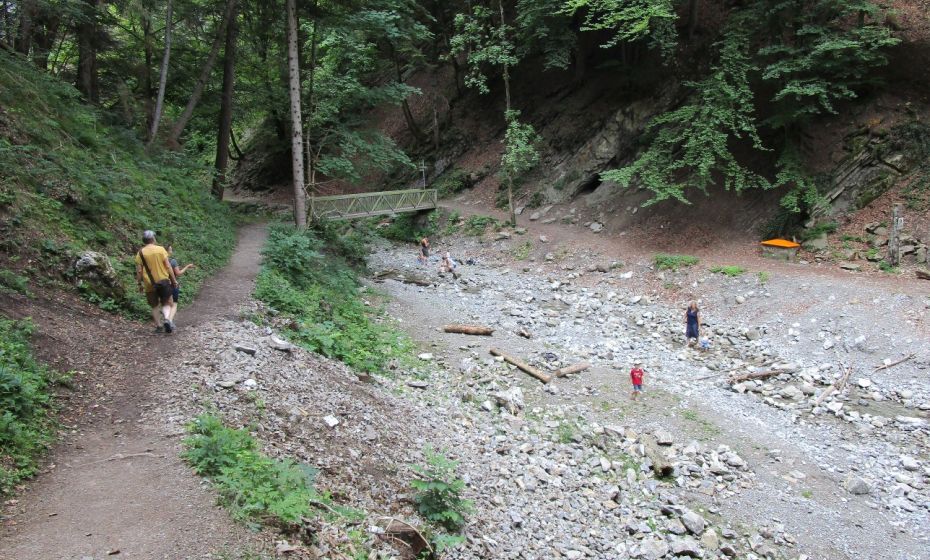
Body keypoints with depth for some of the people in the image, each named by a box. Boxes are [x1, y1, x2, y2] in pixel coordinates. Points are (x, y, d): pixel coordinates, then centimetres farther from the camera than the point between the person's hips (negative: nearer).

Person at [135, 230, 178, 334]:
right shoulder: (160, 249, -5)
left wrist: (140, 284, 6)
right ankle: (167, 319, -18)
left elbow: (139, 271, -4)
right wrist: (174, 280, -1)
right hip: (163, 281, -1)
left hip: (149, 284, 1)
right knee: (166, 303, 8)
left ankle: (159, 326, 15)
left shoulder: (140, 253, -3)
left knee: (155, 306, 15)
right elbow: (168, 266, -7)